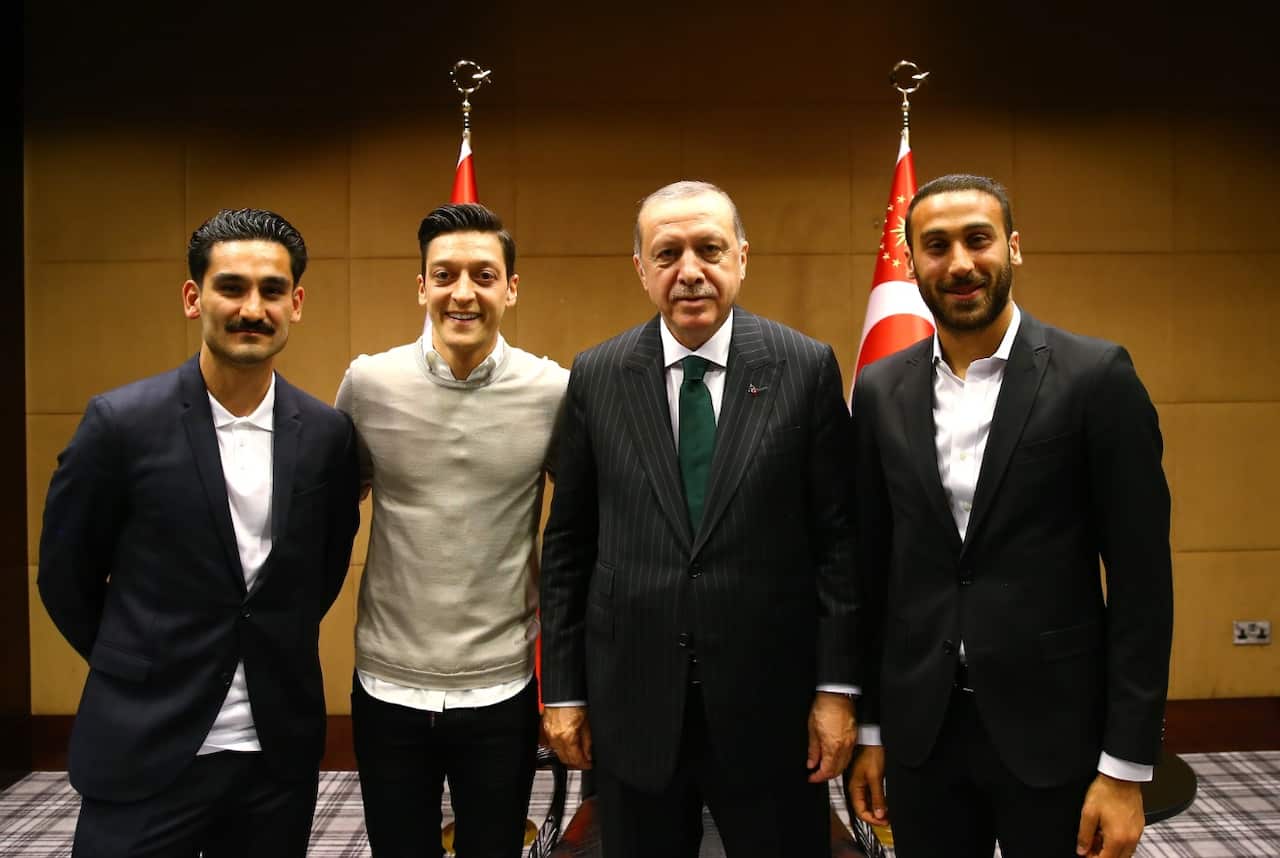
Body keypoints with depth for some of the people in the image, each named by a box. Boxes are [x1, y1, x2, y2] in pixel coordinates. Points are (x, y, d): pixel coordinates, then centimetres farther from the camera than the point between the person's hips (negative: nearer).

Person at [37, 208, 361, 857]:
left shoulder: (327, 434, -2)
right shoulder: (122, 421, -10)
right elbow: (66, 575, 1)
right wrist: (140, 669, 10)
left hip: (279, 753, 3)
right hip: (144, 752, -2)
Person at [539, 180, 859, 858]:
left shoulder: (806, 368, -4)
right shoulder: (596, 377, 0)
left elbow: (837, 537, -3)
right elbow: (567, 544, 3)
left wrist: (836, 686, -5)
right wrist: (562, 688, 3)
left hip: (769, 704, -1)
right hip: (631, 702, 2)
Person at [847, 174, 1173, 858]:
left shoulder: (1095, 376, -8)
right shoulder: (880, 390, 2)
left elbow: (1141, 578, -7)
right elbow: (871, 567, 7)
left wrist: (1126, 768, -9)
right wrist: (870, 726, 8)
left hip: (1054, 729, -3)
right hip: (921, 729, 3)